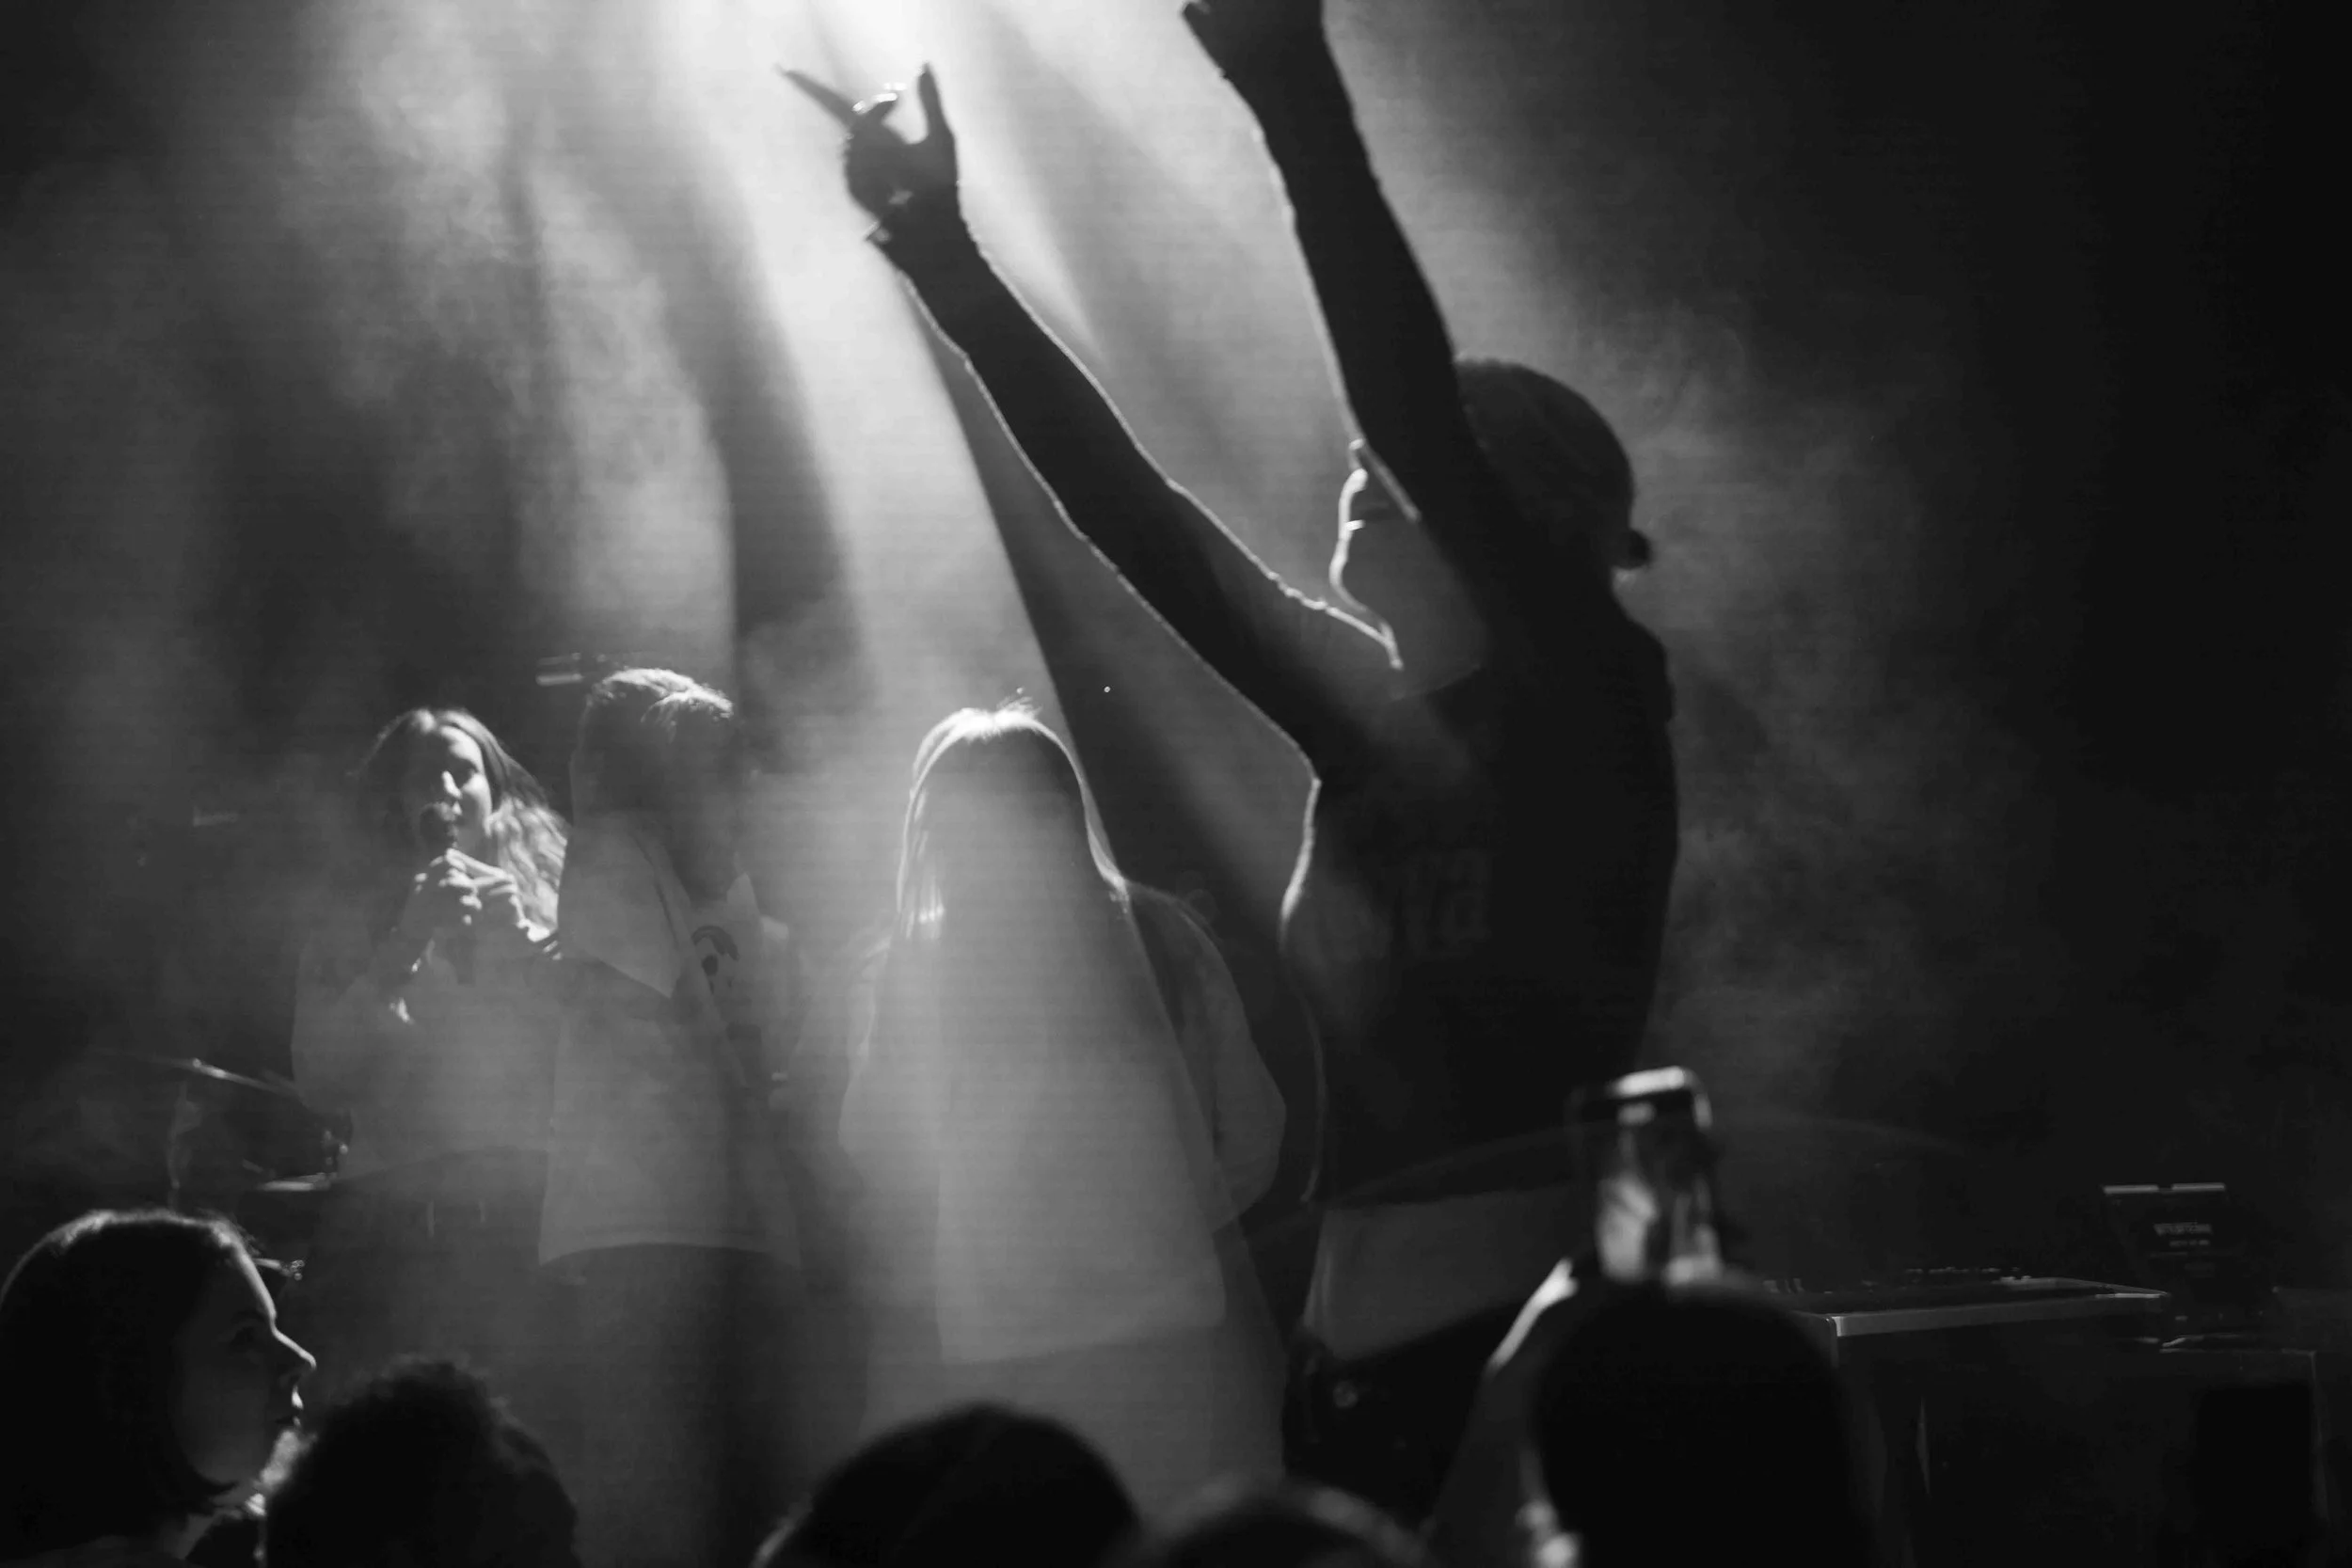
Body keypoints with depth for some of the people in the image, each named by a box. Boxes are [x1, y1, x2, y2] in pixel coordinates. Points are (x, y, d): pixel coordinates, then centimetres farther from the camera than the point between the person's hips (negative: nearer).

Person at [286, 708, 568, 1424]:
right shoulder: (357, 928, 18)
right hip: (395, 1223, 0)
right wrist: (406, 943, -2)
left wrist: (522, 944, -2)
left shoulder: (549, 904, 17)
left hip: (532, 1208, 0)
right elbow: (319, 1081, 4)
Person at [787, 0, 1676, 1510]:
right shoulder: (1370, 717, 15)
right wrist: (945, 255, 8)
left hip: (1549, 1325, -7)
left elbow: (1423, 420, -16)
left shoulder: (1589, 700, -3)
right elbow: (1137, 514, 13)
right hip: (1363, 1331, 7)